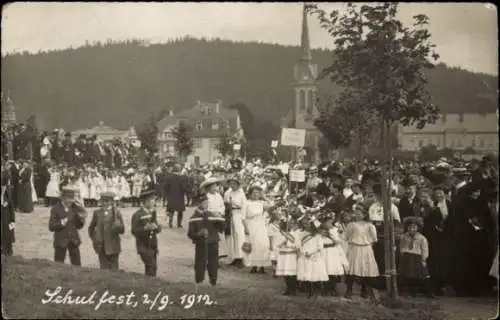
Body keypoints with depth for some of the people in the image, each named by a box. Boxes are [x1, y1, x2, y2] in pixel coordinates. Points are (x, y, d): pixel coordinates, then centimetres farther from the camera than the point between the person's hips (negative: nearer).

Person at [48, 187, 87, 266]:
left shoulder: (75, 208, 5)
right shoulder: (56, 209, -4)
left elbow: (78, 226, 10)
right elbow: (51, 227, -7)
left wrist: (81, 219, -9)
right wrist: (61, 223, -22)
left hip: (74, 241, 3)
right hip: (61, 241, -3)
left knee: (77, 265, 2)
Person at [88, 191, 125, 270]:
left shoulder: (117, 213, -1)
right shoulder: (97, 213, 6)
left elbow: (122, 230, -5)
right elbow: (91, 227, 20)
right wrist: (93, 238, 10)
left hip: (113, 247, -2)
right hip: (101, 246, 2)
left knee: (113, 269, 1)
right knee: (104, 269, 4)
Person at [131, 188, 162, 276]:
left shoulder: (153, 213, 9)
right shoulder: (137, 215, -12)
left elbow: (159, 228, 8)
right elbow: (134, 231, -15)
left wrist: (156, 227, -15)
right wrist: (145, 228, -29)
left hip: (153, 246, 7)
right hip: (144, 246, -7)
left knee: (150, 268, 12)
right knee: (152, 267, -17)